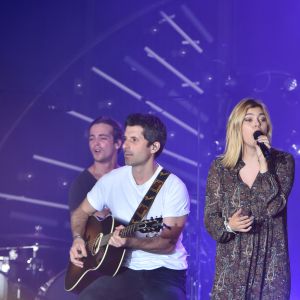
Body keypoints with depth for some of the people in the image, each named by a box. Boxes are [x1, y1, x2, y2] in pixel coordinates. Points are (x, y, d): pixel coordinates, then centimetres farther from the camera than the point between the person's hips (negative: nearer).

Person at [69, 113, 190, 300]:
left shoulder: (174, 187, -10)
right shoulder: (112, 180, 2)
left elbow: (169, 243, -15)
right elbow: (82, 212, 15)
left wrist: (130, 242, -30)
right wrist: (78, 238, -4)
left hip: (164, 271, -2)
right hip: (124, 269, 3)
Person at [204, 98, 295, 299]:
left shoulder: (283, 161, 0)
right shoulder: (220, 167, 2)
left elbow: (273, 207, -14)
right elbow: (210, 218, 2)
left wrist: (263, 163, -17)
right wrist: (228, 225, -18)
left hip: (270, 262, -1)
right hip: (231, 263, 1)